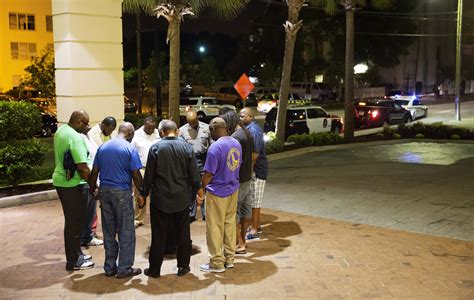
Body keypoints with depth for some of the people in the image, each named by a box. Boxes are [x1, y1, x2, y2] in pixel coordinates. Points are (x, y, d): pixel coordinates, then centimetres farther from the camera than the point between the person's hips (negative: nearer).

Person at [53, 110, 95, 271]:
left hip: (61, 180, 9)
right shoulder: (75, 137, -22)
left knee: (72, 220, 20)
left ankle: (76, 253, 33)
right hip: (73, 184, -9)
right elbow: (82, 167, -23)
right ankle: (74, 261, 13)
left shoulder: (60, 130, 8)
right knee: (75, 222, 2)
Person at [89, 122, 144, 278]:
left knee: (109, 232, 12)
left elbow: (94, 172, 8)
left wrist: (92, 189, 17)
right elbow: (136, 175, -10)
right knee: (126, 232, 4)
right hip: (122, 192, -5)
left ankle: (109, 267, 18)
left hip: (104, 191, 5)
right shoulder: (130, 148, -7)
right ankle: (124, 268, 7)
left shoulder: (103, 147, 9)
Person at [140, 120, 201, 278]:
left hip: (160, 199, -1)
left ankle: (155, 269, 16)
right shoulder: (187, 147, -3)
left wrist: (144, 193, 7)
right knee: (183, 234, 13)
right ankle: (183, 266, 20)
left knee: (159, 235, 7)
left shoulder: (155, 148, -7)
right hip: (182, 199, 1)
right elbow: (194, 175, -2)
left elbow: (149, 175, -5)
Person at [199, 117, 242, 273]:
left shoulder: (215, 147, -21)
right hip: (233, 190, 7)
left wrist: (201, 188, -2)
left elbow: (209, 173, -17)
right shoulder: (236, 143, 1)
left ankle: (217, 263, 12)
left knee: (215, 228, 4)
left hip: (217, 192, -7)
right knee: (230, 224, 15)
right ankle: (229, 258, 24)